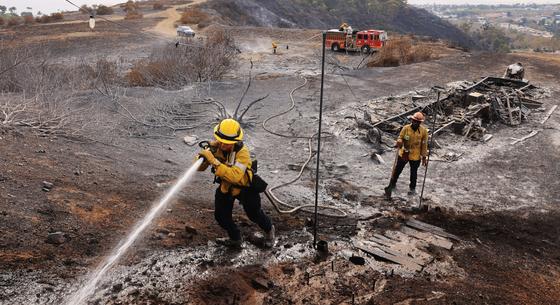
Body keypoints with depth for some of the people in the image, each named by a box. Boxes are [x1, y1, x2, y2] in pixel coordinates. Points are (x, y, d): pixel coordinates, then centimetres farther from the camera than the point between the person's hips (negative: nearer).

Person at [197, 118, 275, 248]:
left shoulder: (242, 152, -35)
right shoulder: (215, 147, -22)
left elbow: (235, 176, -50)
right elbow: (199, 168, -19)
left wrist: (214, 161, -55)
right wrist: (204, 157, -42)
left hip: (244, 186, -4)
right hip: (225, 186, 4)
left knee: (254, 213, 11)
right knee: (221, 215, 5)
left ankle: (268, 229, 44)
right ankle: (235, 239, 32)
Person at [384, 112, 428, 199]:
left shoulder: (423, 131, -10)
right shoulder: (406, 128, -12)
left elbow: (424, 145, -3)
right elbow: (400, 138, -4)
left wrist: (424, 157, 0)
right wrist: (399, 143, -28)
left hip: (415, 156, 0)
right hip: (403, 154, 0)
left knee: (413, 173, 17)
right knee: (397, 170, 8)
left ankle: (412, 188, 37)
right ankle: (392, 185, 26)